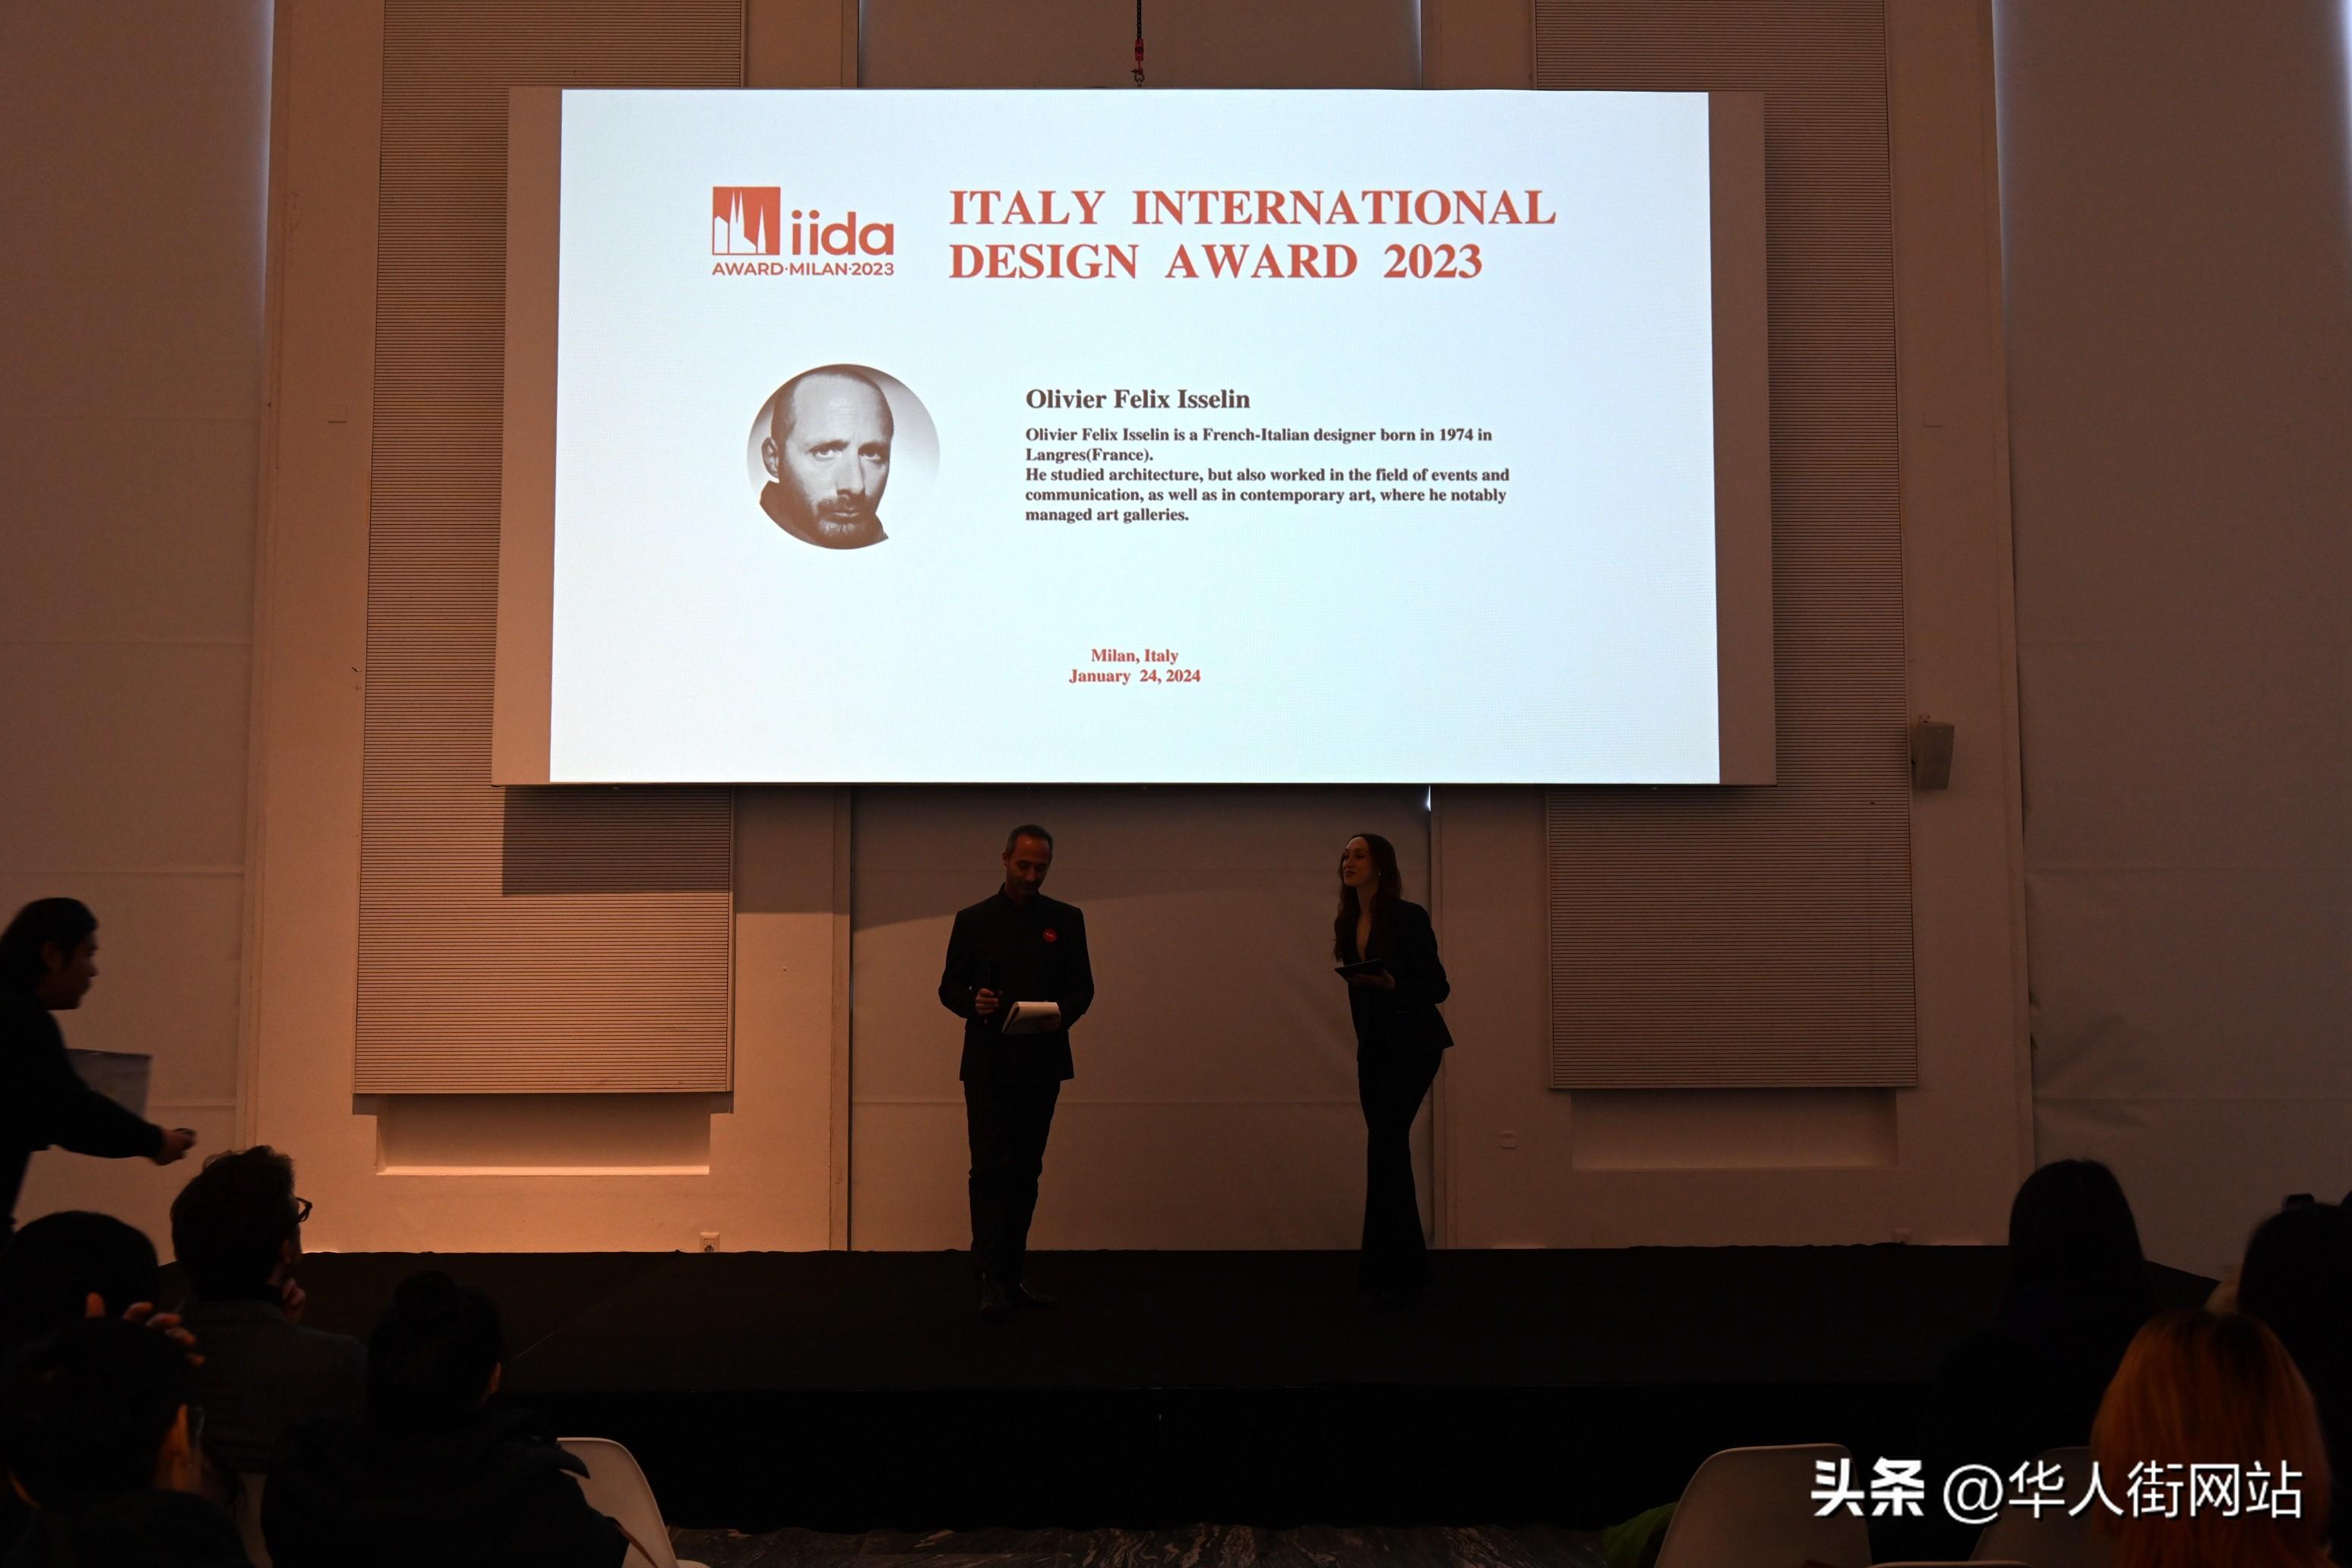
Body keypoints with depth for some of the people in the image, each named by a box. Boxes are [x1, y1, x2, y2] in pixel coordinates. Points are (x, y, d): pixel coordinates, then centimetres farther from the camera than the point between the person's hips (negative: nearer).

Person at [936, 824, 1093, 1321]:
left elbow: (1082, 985, 8)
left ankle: (1011, 1275, 15)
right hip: (989, 1063, -2)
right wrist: (972, 1002, -16)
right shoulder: (973, 920, 4)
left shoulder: (1066, 920, 8)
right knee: (991, 1168, -9)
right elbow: (950, 986, 6)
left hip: (1042, 1063, 2)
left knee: (1025, 1171, 7)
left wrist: (1063, 1012, -14)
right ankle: (992, 1279, -10)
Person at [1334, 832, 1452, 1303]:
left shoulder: (1410, 918, -14)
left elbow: (1438, 987, -12)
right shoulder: (1346, 923, 6)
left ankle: (1387, 1271, -10)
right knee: (1390, 1147, 7)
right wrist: (1363, 1041, 17)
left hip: (1413, 1043, -7)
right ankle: (1409, 1267, 14)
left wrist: (1392, 985, -28)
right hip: (1373, 1045, 7)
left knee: (1384, 1141, -14)